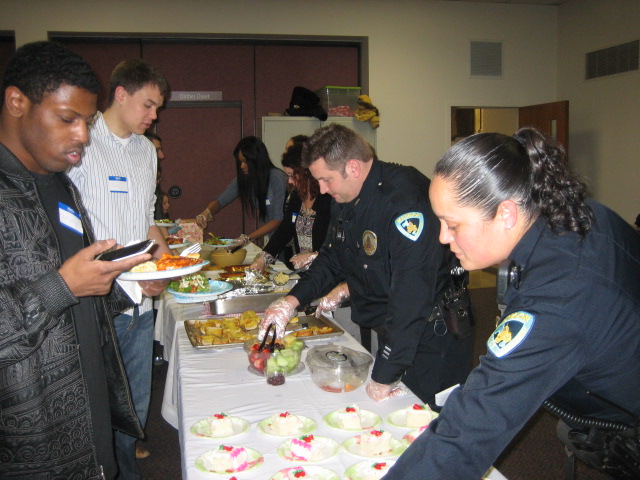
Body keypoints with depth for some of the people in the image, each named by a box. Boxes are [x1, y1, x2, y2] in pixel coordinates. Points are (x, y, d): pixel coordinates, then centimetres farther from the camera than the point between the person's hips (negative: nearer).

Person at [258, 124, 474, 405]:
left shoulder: (406, 198, -28)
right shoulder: (344, 198, 1)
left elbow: (412, 294, -31)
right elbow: (332, 258, 14)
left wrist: (384, 376, -27)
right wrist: (293, 300, -2)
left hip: (430, 338, -8)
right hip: (388, 334, 8)